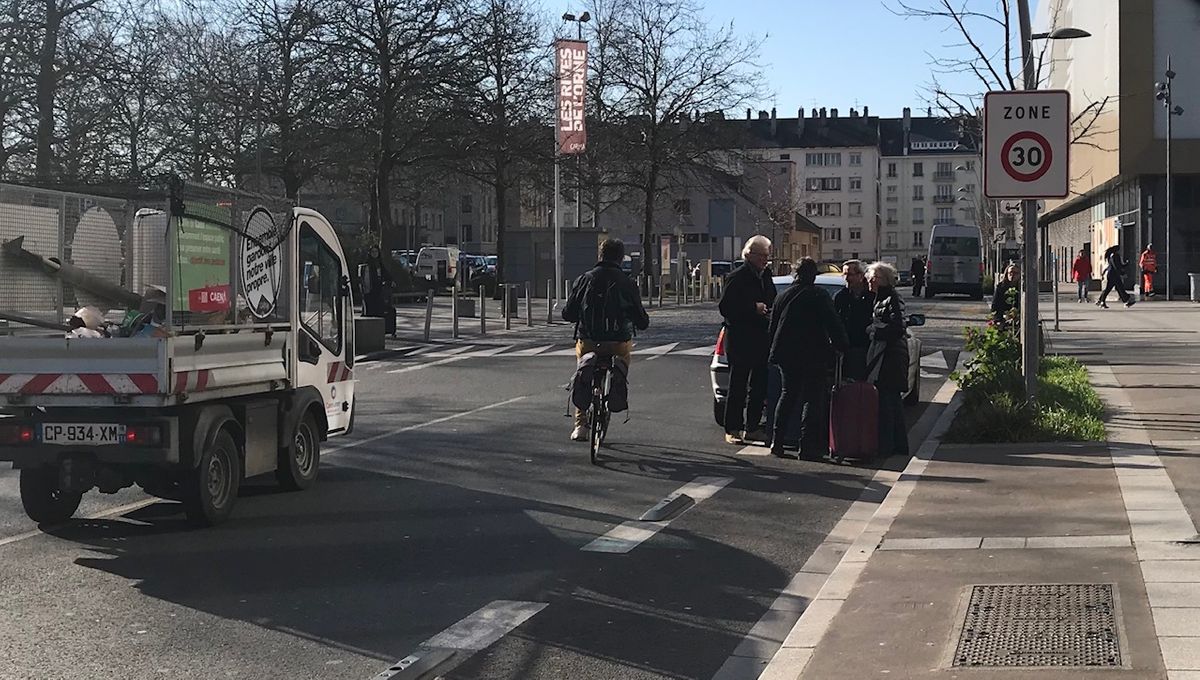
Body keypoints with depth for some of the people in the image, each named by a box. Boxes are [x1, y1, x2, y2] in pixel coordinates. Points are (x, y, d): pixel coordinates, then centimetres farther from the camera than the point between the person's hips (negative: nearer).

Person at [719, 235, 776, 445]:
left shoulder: (766, 276, 14)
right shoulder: (737, 278, -8)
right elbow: (725, 308, -13)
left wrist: (770, 312, 3)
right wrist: (754, 308, -18)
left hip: (762, 339, 7)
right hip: (740, 341, -7)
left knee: (759, 387, 10)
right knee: (738, 388, -2)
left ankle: (753, 428, 18)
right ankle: (732, 430, 3)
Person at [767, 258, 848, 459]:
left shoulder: (783, 296, 7)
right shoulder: (819, 296, -9)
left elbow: (772, 328, 13)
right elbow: (834, 324, -12)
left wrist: (776, 350, 22)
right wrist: (842, 346, -2)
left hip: (787, 355, 5)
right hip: (813, 356, -5)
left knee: (788, 396, 16)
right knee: (813, 399, 0)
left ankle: (777, 442, 12)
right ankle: (807, 447, -3)